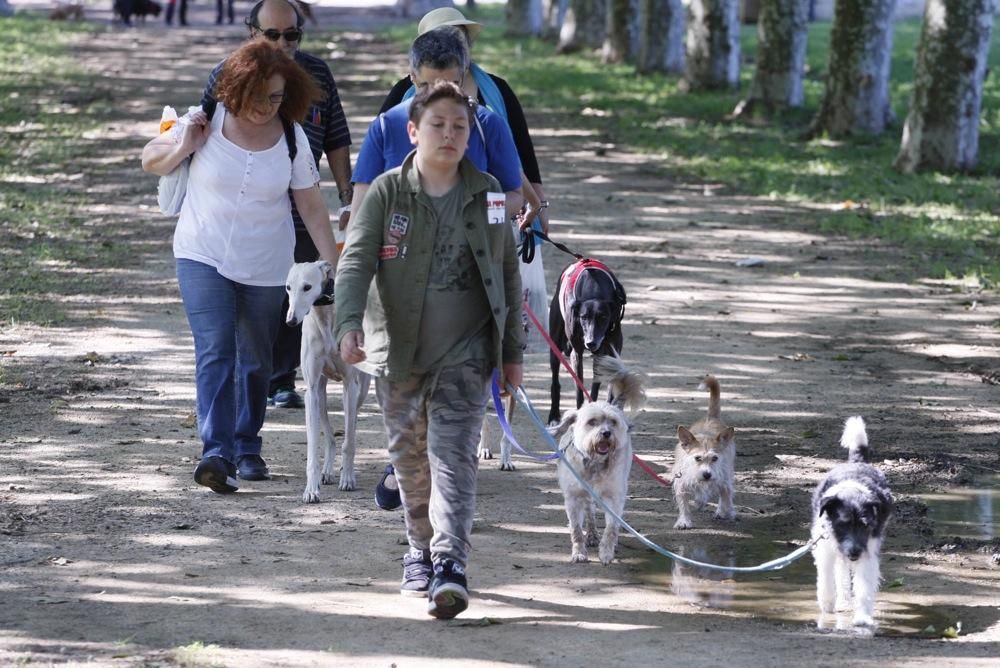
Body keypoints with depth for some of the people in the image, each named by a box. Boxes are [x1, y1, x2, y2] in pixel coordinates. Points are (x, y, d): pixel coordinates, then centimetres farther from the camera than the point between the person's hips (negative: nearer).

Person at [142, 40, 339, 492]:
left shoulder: (290, 136, -5)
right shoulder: (207, 121, -7)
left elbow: (312, 206, -1)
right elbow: (150, 162, 4)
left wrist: (333, 264, -7)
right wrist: (184, 148, -16)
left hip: (265, 268, 2)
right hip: (203, 258, -2)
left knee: (255, 361, 12)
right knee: (214, 352, -15)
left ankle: (247, 447, 28)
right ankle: (217, 453, -23)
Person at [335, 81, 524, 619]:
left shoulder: (487, 194, 4)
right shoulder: (387, 193, -3)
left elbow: (508, 276, 11)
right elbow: (355, 262, -13)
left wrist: (512, 351, 11)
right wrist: (349, 323, -30)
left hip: (466, 352, -1)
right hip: (399, 350, 1)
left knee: (454, 458, -13)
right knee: (410, 460, 13)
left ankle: (449, 566, -21)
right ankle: (420, 550, 32)